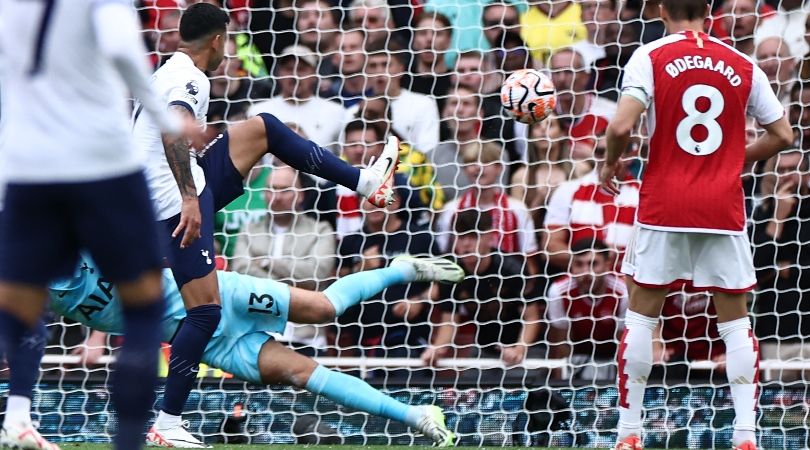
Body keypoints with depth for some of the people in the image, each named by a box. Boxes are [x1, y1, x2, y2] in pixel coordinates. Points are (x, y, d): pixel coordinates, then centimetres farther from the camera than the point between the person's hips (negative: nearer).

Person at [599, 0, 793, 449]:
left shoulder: (650, 57, -3)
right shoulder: (742, 65, 5)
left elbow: (622, 126, -14)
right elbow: (782, 135, 9)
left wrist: (611, 163, 5)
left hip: (664, 205, -2)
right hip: (724, 208, 2)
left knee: (641, 314, 8)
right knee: (735, 319, 8)